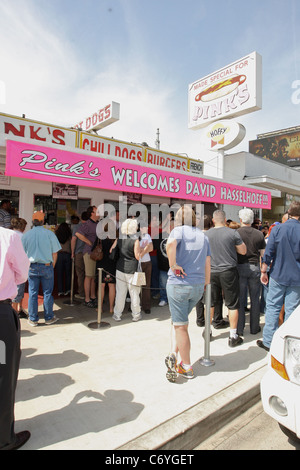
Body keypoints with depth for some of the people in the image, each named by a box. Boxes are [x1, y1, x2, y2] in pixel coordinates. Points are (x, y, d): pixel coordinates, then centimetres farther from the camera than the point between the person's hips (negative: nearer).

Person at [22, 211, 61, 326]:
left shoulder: (26, 235, -1)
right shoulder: (49, 234, -6)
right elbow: (54, 253, -3)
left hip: (32, 267, 2)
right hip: (47, 266, -1)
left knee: (32, 293, 9)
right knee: (47, 293, 8)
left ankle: (33, 319, 18)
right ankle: (49, 318, 18)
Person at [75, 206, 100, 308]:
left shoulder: (98, 224, 13)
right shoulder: (88, 224, -12)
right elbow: (78, 233, -26)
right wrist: (90, 243, -20)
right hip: (89, 252, -8)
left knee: (94, 276, 14)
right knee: (89, 276, -3)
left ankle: (93, 297, 25)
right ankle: (87, 299, 5)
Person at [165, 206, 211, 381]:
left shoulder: (179, 230, -6)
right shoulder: (203, 235, 9)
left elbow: (171, 243, -30)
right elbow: (207, 264, 10)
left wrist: (173, 265, -19)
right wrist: (206, 284, 20)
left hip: (178, 284, -5)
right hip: (198, 286, 5)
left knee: (181, 326, 8)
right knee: (182, 322, 24)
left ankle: (187, 368, 18)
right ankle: (175, 354, 20)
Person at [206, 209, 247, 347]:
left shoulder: (206, 234, 0)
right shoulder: (233, 233, -8)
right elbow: (243, 251, 1)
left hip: (211, 272, 3)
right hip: (229, 271, -3)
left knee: (210, 303, 15)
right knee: (232, 304, 7)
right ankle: (233, 336, 14)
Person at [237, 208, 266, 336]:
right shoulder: (259, 234, 0)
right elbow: (263, 254, 5)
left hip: (240, 267, -2)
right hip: (255, 267, 2)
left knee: (239, 299, 5)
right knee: (255, 299, 12)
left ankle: (239, 328, 12)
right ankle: (254, 327, 22)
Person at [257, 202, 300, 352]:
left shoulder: (277, 229, -6)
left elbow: (268, 252, -5)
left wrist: (264, 271, 4)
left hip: (278, 275, 0)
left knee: (272, 308, 8)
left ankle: (268, 341, 13)